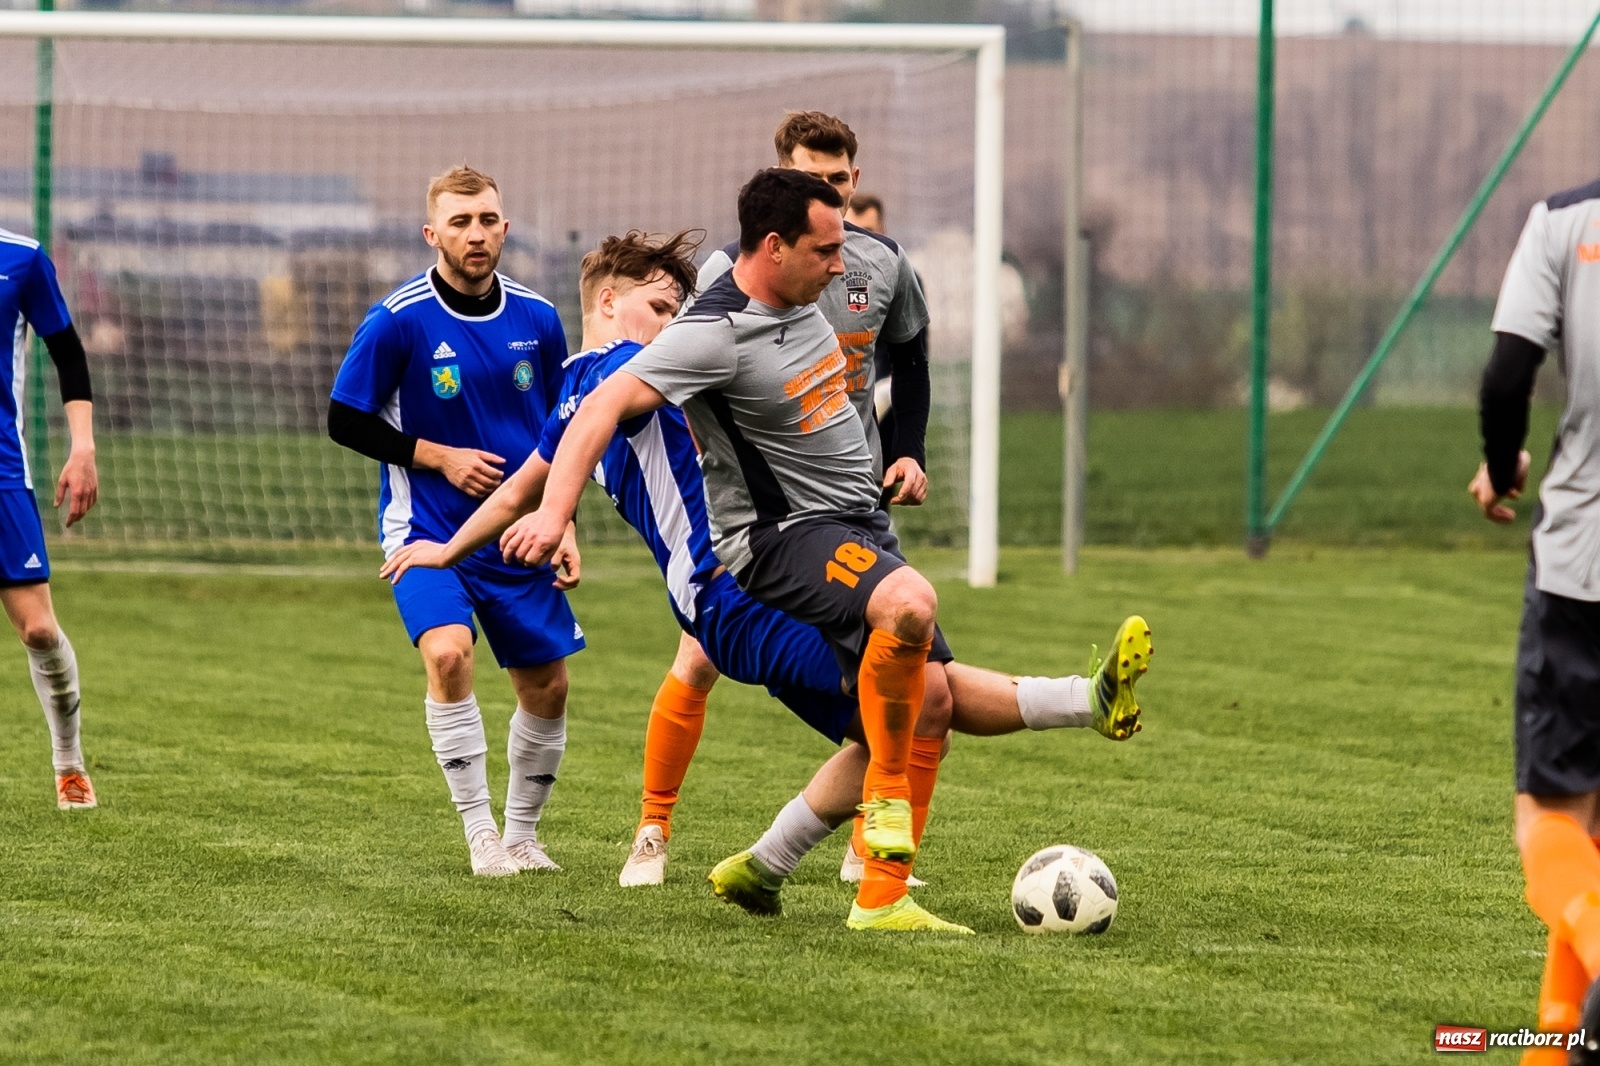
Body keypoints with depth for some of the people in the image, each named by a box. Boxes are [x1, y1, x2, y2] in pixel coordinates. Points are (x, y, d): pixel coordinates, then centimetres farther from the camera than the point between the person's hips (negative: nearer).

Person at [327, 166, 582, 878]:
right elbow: (345, 421, -7)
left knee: (547, 687, 6)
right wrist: (439, 457, -13)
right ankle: (481, 836, -16)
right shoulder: (399, 319, -12)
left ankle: (522, 835, 27)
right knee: (448, 653, -27)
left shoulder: (537, 320, 1)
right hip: (427, 528, -5)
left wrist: (563, 526, 6)